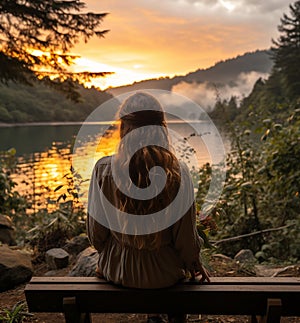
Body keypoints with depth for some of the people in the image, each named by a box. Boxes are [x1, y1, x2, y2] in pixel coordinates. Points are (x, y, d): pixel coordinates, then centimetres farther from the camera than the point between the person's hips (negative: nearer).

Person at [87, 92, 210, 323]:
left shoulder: (104, 169, -19)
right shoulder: (178, 172, -20)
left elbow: (96, 234, -8)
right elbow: (186, 237, -11)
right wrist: (196, 263, 11)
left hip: (117, 270, 1)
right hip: (164, 273, 0)